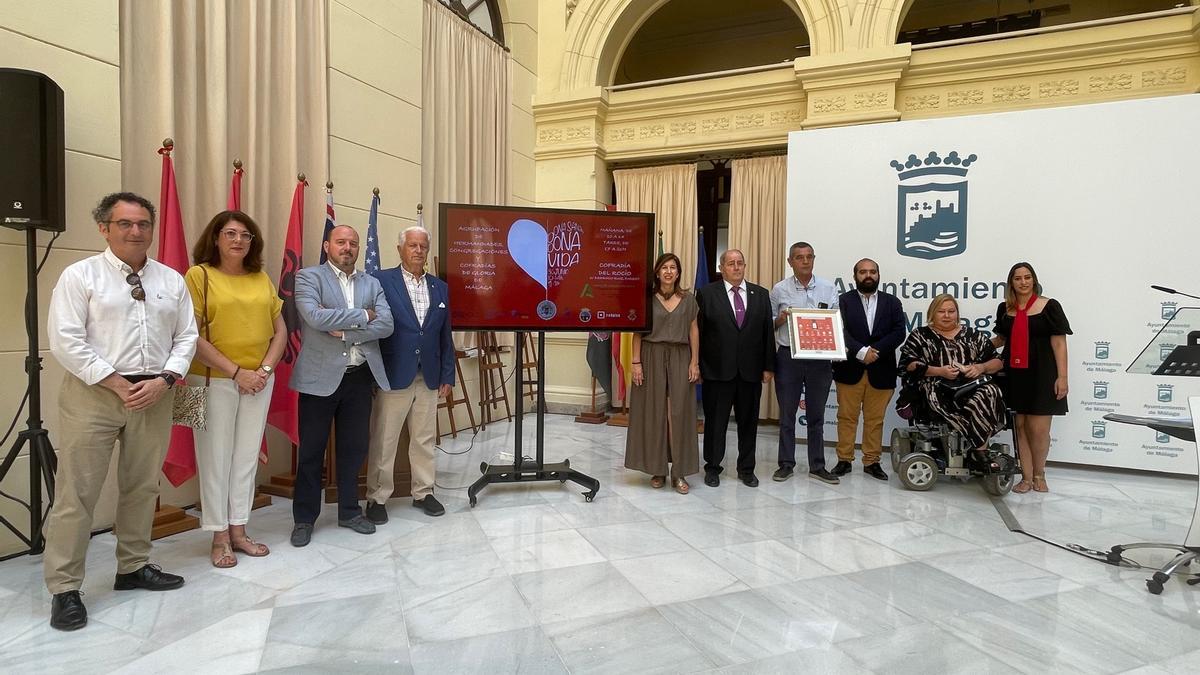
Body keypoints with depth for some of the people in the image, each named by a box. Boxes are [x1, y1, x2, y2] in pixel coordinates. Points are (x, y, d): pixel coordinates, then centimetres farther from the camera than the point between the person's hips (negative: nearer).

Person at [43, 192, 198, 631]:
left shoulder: (172, 280, 9)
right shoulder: (80, 275, -2)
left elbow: (186, 337, 8)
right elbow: (65, 340, -9)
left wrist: (163, 381, -7)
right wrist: (117, 384, -14)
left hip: (155, 395, 4)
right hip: (93, 393, -4)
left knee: (143, 487, 13)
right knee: (77, 492, -1)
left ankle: (133, 567, 28)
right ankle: (64, 589, 11)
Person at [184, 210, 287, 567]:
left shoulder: (262, 278, 9)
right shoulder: (199, 274, -4)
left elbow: (280, 330, 9)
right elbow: (192, 336, -10)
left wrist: (265, 369, -5)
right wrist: (236, 371, -14)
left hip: (259, 381, 4)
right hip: (214, 380, -4)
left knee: (247, 457, 11)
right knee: (215, 458, 4)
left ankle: (238, 531, 23)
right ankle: (219, 537, 17)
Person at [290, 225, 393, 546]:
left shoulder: (371, 282, 10)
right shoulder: (309, 277, -1)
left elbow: (386, 324, -3)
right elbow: (315, 317, -18)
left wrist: (345, 331, -13)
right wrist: (363, 316, -10)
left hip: (360, 377, 4)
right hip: (321, 377, -3)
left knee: (354, 448, 12)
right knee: (311, 450, 6)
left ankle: (349, 511, 27)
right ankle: (304, 518, 20)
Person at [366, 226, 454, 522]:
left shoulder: (440, 287, 10)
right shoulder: (381, 280, -4)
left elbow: (445, 336, 11)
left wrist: (447, 376, 9)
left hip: (429, 378, 4)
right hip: (393, 376, -4)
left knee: (425, 440, 13)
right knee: (383, 441, 6)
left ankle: (423, 492, 26)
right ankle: (377, 498, 19)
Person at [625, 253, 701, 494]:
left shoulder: (687, 299, 7)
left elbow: (694, 331, 7)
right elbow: (637, 332, 1)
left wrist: (695, 362, 0)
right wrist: (636, 362, -5)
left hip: (680, 358, 1)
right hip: (652, 358, -1)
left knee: (679, 413, 0)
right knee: (654, 413, 3)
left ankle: (679, 473, 5)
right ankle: (657, 469, 13)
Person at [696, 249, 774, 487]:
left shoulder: (760, 294, 8)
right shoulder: (707, 293, -1)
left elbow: (767, 332, 7)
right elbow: (697, 332, -2)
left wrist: (768, 366, 3)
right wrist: (697, 366, -6)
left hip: (751, 370, 3)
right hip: (718, 370, -2)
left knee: (749, 422, 11)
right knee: (715, 421, 7)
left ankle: (746, 469, 25)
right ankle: (712, 467, 22)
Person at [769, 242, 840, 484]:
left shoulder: (828, 289, 5)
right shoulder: (779, 290, 1)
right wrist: (780, 320, -15)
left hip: (819, 357, 1)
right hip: (788, 356, -1)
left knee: (816, 415, 9)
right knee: (787, 414, 6)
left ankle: (817, 466, 19)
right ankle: (786, 464, 16)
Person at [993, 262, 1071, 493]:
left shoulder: (1049, 306, -2)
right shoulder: (1005, 309, 10)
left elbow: (1059, 343, -5)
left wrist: (1062, 377, -9)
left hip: (1041, 374, -3)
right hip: (1015, 375, 4)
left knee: (1038, 429, -4)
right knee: (1021, 426, 5)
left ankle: (1039, 475, 18)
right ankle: (1027, 477, 14)